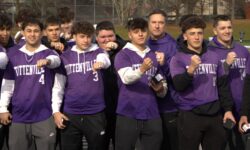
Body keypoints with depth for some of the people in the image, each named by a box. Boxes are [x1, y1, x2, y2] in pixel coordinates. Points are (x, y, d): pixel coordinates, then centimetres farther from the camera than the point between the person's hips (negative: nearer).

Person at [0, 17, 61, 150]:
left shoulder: (49, 53, -1)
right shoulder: (13, 55, 6)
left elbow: (56, 60, -26)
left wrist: (47, 61, -48)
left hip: (44, 117, -2)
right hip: (18, 117, 2)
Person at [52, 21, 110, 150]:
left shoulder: (98, 52, 3)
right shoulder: (65, 57, 6)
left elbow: (106, 61, -21)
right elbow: (58, 86, 8)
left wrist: (100, 63, -45)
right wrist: (56, 110, -1)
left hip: (95, 114, -1)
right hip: (70, 114, 1)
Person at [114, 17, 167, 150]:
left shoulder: (154, 56, 14)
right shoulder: (123, 55, -1)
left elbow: (163, 86, 19)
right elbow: (126, 78, -19)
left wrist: (160, 89, -5)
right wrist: (142, 69, -38)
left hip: (151, 115, 4)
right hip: (128, 115, -4)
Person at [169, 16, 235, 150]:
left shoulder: (214, 57, 11)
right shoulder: (178, 58, -3)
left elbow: (223, 85, 15)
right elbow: (178, 85, -16)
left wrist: (228, 109, 11)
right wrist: (191, 69, -30)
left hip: (214, 115, 4)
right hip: (190, 115, -4)